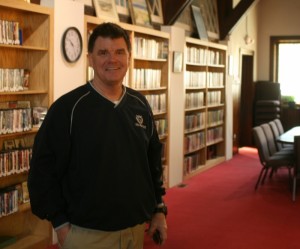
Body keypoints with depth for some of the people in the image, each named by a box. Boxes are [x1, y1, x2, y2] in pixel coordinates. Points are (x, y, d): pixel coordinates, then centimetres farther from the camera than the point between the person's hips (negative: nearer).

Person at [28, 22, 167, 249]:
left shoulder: (140, 104, 5)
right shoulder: (68, 107, -11)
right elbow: (43, 169, -11)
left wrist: (159, 209, 11)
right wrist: (61, 224, -11)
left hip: (136, 228, 5)